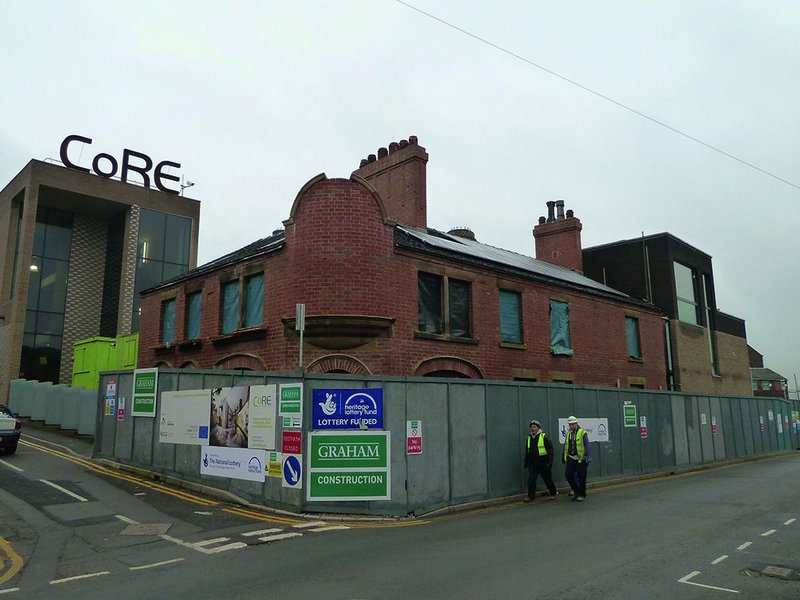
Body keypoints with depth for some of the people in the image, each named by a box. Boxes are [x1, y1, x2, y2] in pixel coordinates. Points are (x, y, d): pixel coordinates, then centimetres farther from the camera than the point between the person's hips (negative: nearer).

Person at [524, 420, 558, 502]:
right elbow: (527, 451, 18)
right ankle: (531, 496, 3)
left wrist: (550, 461, -16)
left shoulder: (544, 437, -9)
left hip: (543, 463, -4)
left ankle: (553, 493, 32)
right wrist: (526, 462, 17)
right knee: (531, 479, -3)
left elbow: (550, 449, -10)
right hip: (533, 464, 4)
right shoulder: (529, 438, 9)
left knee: (548, 479, 11)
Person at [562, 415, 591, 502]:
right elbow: (566, 445, 19)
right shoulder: (568, 433, 10)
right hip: (571, 458, 5)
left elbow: (587, 446, -12)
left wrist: (586, 456, -21)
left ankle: (582, 495, 17)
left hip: (580, 459, -5)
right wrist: (563, 457, 21)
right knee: (568, 475, -2)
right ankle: (576, 491, 18)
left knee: (581, 477, 3)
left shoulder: (582, 433, -10)